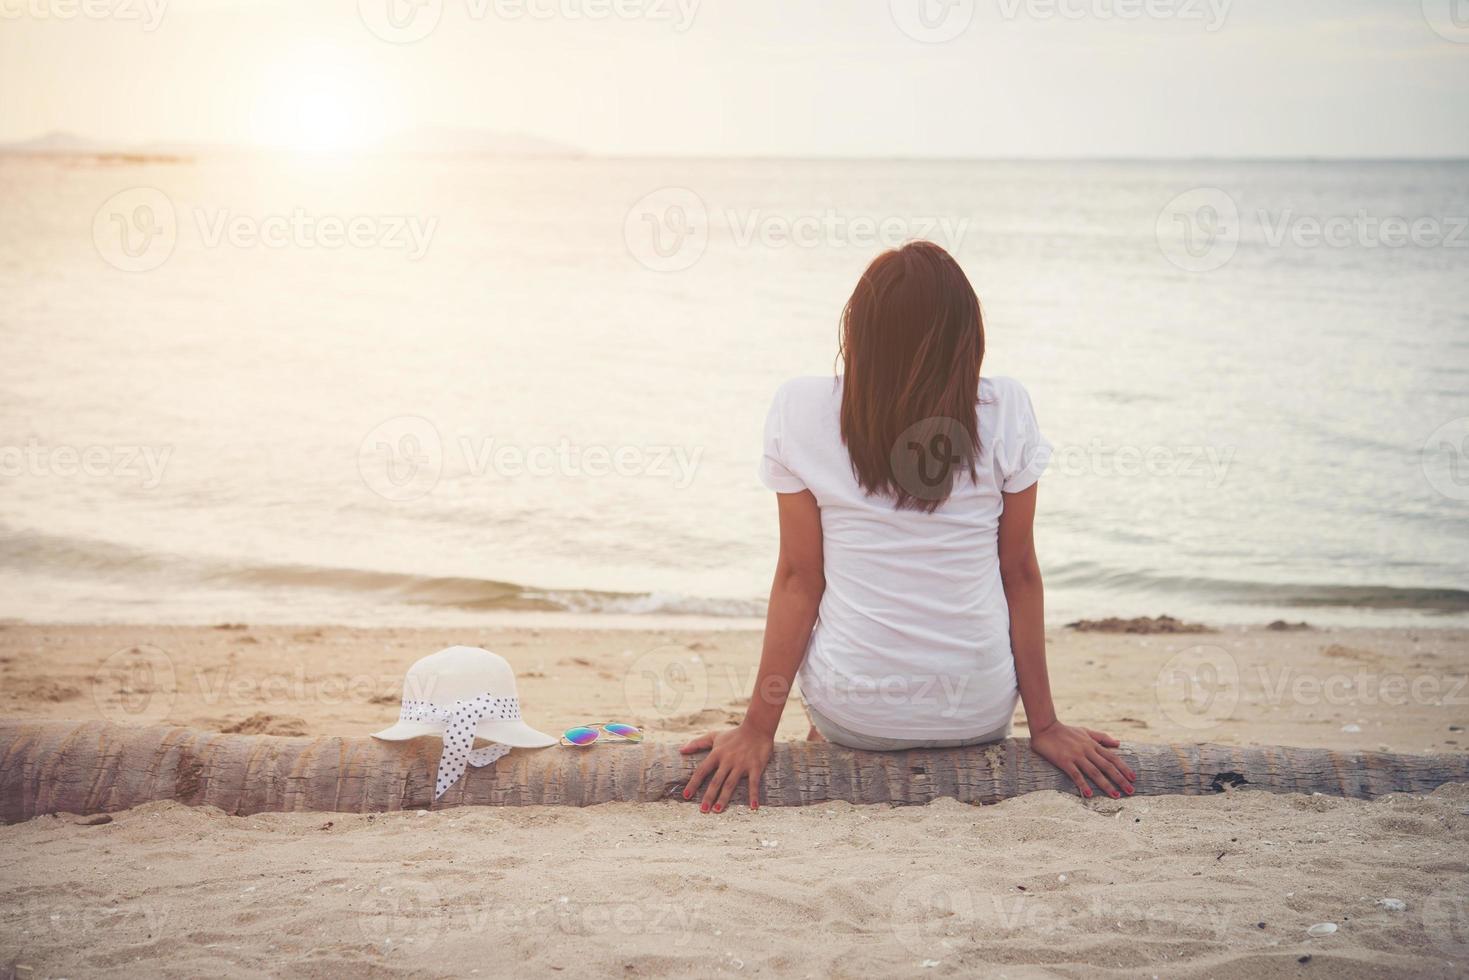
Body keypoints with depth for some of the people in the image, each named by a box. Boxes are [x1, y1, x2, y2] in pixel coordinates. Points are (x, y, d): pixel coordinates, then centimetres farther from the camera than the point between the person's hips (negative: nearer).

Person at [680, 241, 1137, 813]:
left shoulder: (800, 411, -11)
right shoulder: (1005, 412, -10)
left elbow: (798, 578, -9)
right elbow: (1021, 572, -4)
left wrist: (759, 729, -1)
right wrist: (1044, 724, 4)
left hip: (854, 715, 0)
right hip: (980, 716, 0)